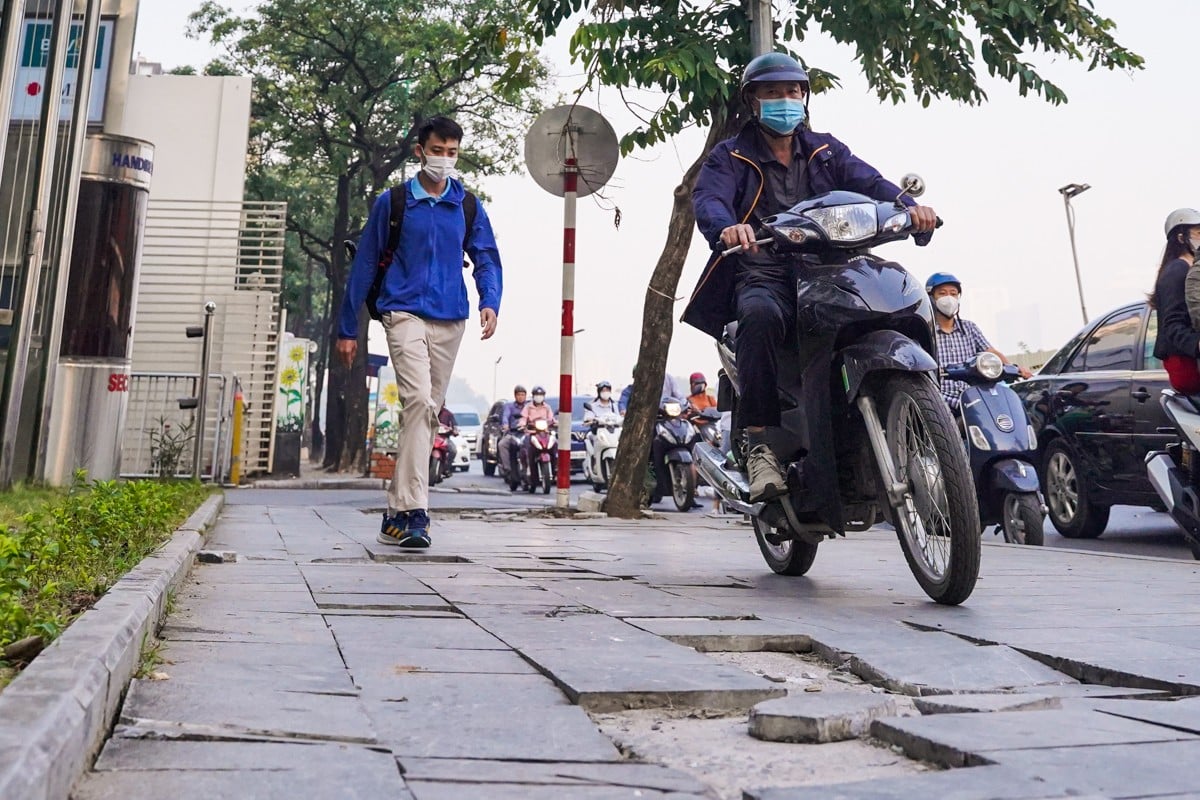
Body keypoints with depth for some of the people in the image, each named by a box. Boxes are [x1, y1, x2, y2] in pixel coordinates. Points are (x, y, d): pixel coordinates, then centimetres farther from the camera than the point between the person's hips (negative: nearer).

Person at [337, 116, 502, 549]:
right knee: (419, 401, -21)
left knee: (428, 412, 6)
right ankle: (414, 511, -22)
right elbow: (364, 265, 6)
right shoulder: (392, 202, 4)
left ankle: (397, 511, 16)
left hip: (450, 321, 4)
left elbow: (486, 257, 11)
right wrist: (347, 329, 6)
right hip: (405, 315, -4)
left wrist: (490, 301, -11)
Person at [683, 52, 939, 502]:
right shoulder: (730, 156, 11)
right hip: (764, 276, -3)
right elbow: (708, 199, -11)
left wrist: (907, 206, -20)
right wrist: (726, 227, -36)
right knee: (760, 315, -38)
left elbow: (868, 181, 3)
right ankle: (760, 444, -34)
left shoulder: (825, 150, 21)